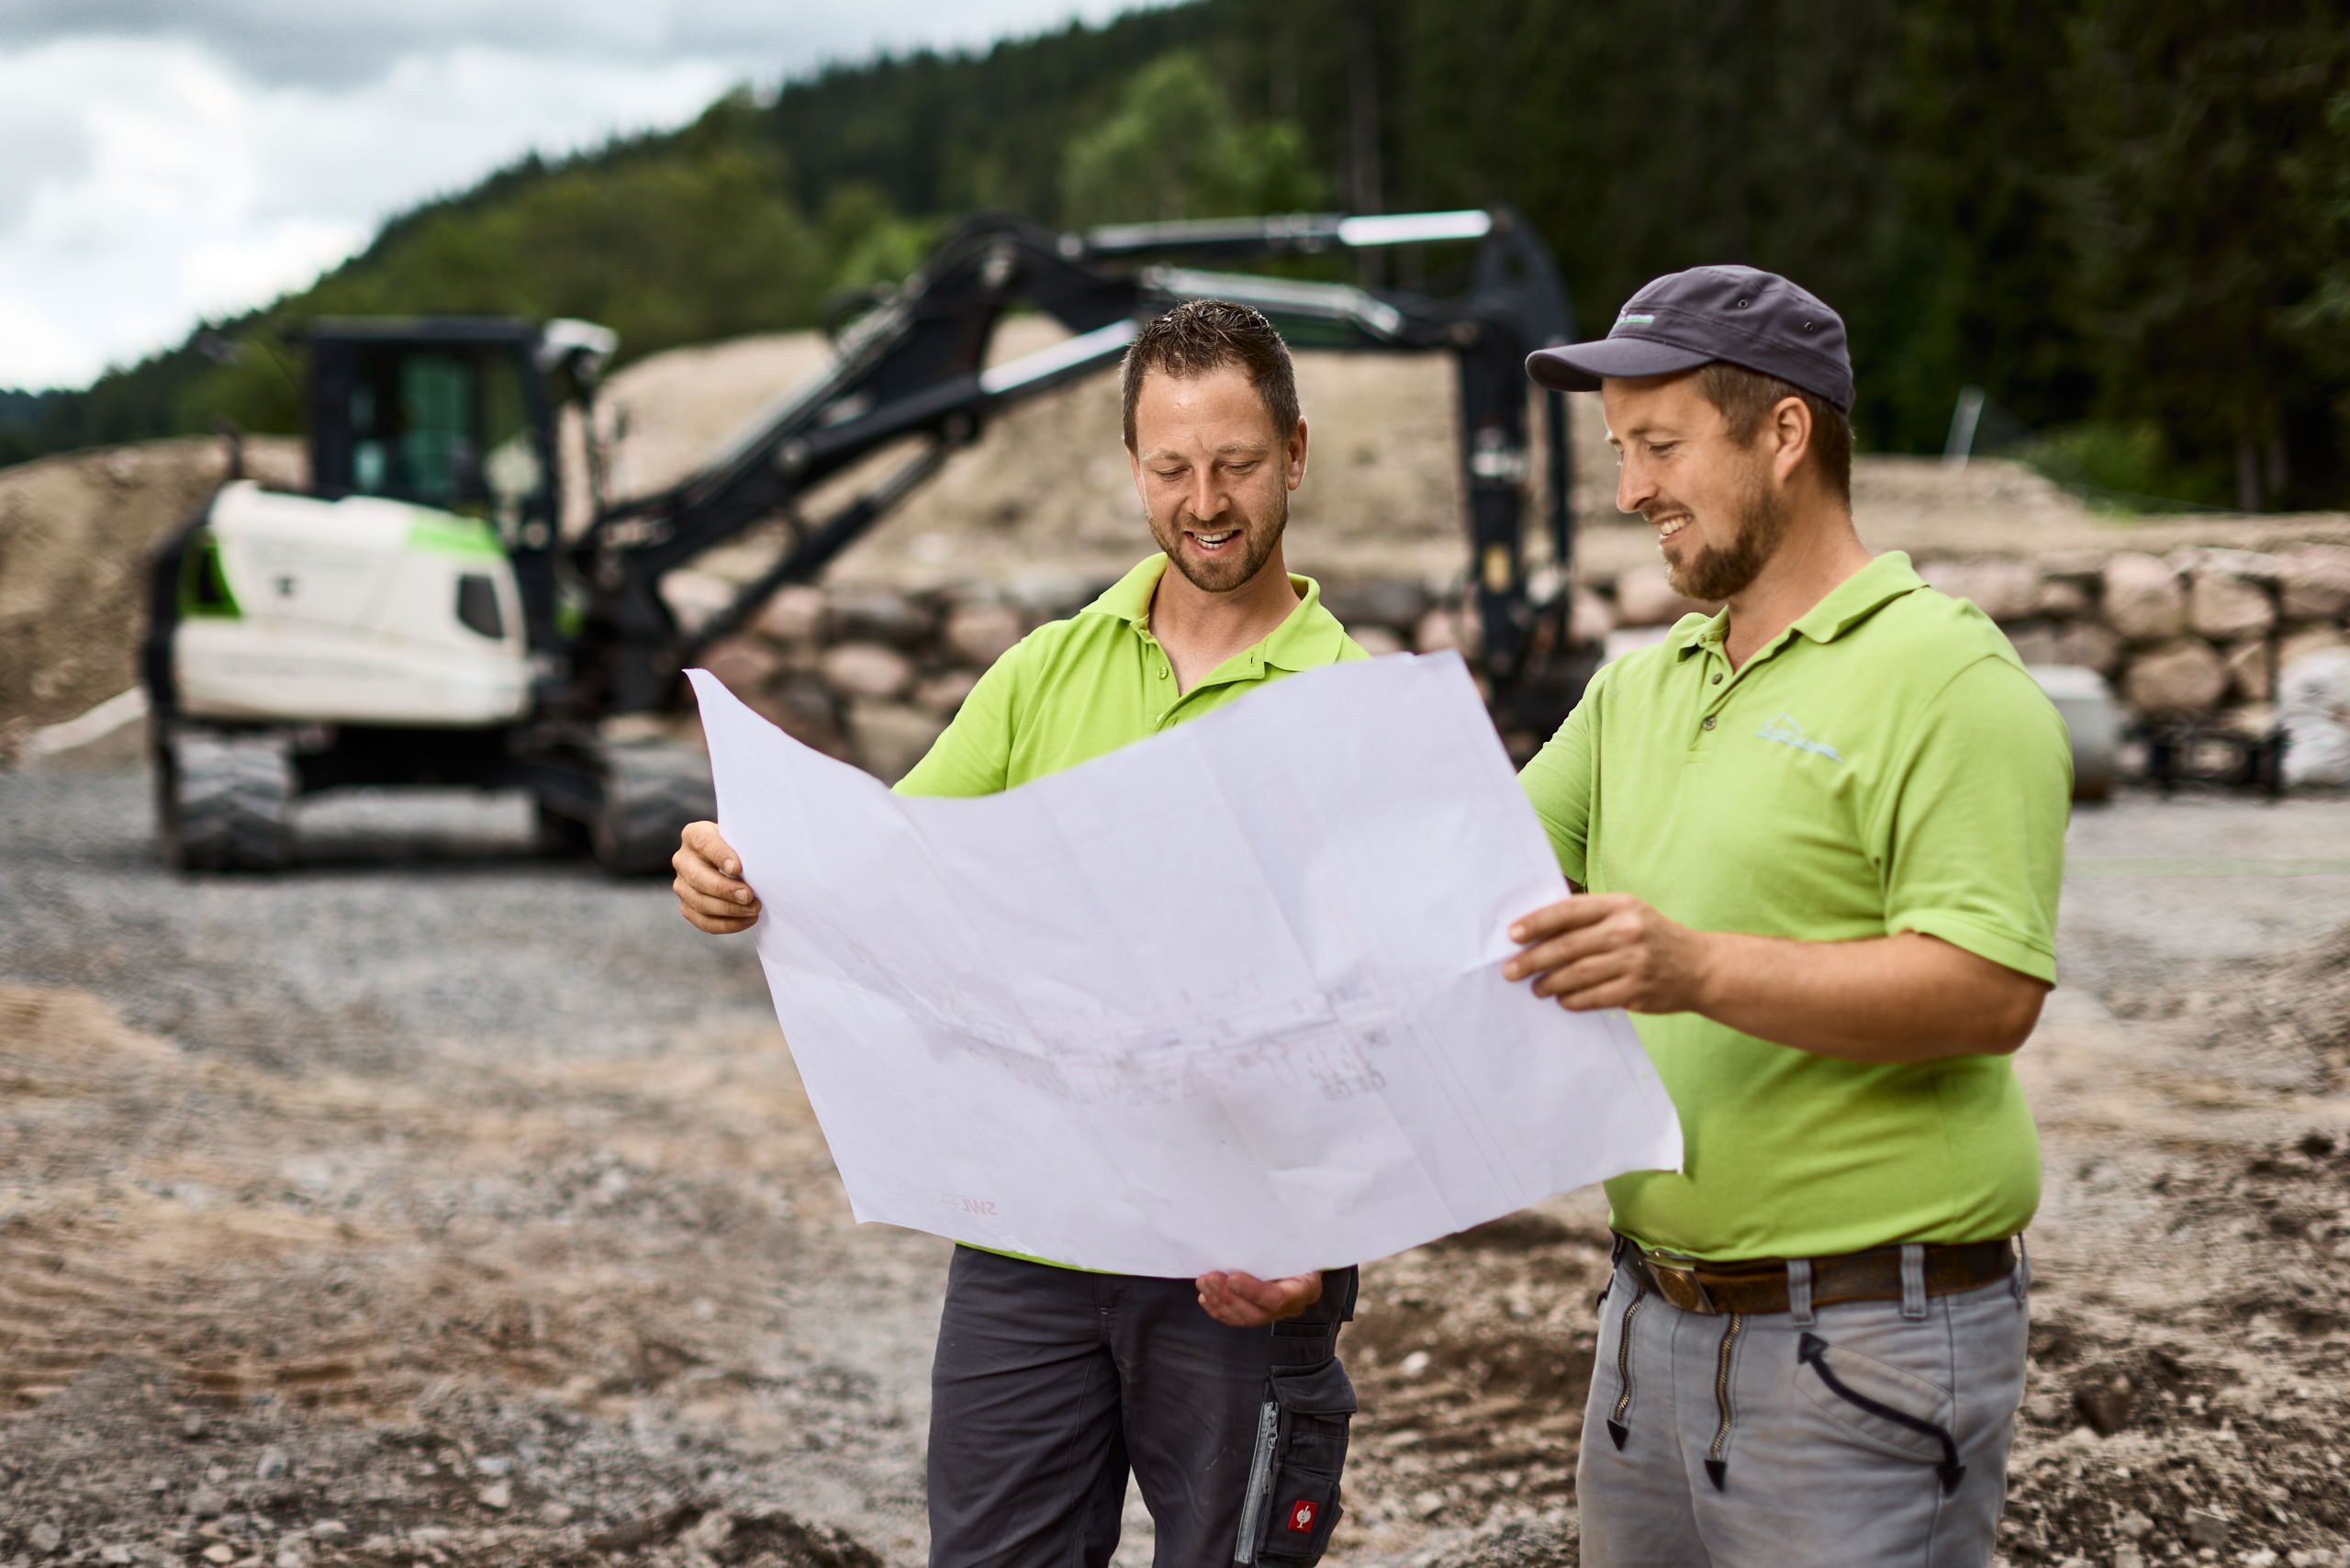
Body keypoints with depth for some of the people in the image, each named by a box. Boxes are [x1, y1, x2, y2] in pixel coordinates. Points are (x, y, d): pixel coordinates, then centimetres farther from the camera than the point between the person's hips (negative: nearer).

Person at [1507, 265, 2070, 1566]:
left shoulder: (1945, 679, -10)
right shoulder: (1640, 688, 15)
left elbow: (1991, 991, -21)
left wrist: (1698, 968, -29)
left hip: (1865, 1338, -7)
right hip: (1652, 1312, 7)